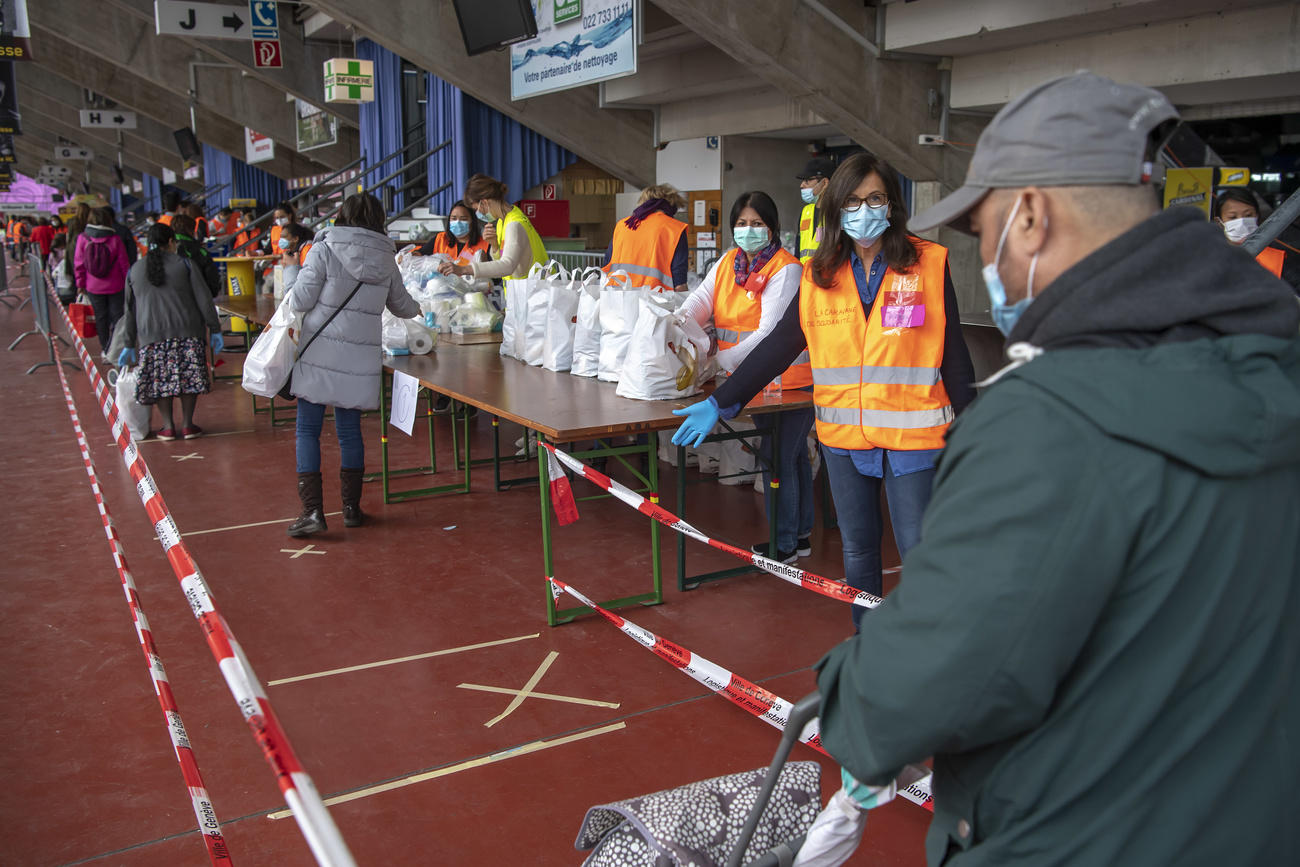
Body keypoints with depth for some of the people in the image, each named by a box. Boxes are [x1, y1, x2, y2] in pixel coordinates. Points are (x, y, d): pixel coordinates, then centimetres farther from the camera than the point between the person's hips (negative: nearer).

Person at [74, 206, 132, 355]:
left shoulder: (82, 239, -8)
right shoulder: (115, 239, -11)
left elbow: (78, 264, -3)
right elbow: (124, 264, -6)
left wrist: (80, 283, 8)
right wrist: (127, 281, 7)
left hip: (93, 287, 2)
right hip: (115, 286, -2)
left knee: (100, 317, 14)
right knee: (117, 316, 4)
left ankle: (105, 348, 22)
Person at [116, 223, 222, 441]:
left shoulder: (134, 271, 12)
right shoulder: (184, 264, 3)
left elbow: (130, 310, 16)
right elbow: (204, 300, -2)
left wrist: (129, 345, 20)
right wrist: (214, 330, 3)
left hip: (151, 335, 2)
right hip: (187, 331, -2)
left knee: (159, 379, 6)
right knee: (189, 375, 4)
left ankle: (168, 426, 6)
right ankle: (187, 425, 5)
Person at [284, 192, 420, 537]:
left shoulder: (325, 250, -5)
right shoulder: (386, 259, 7)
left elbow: (301, 300, -7)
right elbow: (402, 306, 21)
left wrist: (290, 296, 16)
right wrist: (418, 309, 44)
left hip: (320, 353, -3)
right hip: (360, 358, 3)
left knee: (308, 430, 3)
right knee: (350, 430, 13)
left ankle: (312, 510, -2)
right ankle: (351, 508, 20)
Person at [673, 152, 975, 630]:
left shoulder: (929, 263, -3)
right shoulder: (819, 275, 4)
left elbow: (953, 354, 1)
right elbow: (778, 346, 4)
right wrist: (720, 402, -2)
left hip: (912, 436, -3)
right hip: (844, 435, 3)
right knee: (858, 549, 15)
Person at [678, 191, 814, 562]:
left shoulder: (785, 269, -15)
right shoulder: (726, 263, 8)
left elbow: (770, 332, -23)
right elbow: (700, 300, -3)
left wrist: (722, 359, -28)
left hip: (788, 378, -8)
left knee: (778, 458, -2)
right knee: (792, 455, 19)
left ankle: (785, 544, 12)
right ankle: (801, 534, 32)